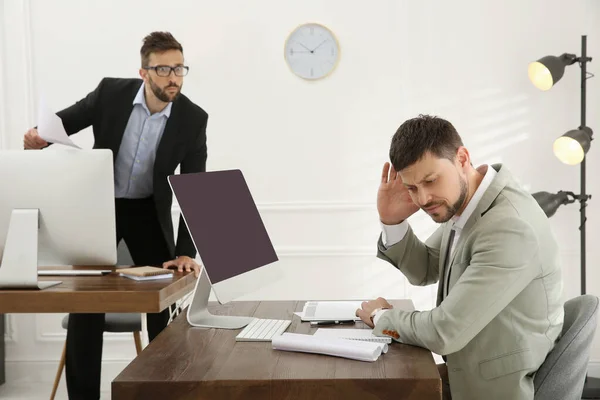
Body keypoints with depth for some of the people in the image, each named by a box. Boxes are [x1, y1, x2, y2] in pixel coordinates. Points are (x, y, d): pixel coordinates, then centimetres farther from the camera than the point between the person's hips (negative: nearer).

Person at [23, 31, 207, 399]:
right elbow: (63, 121, -2)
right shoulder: (111, 92, -17)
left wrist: (185, 252, -24)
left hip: (149, 211, 1)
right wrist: (38, 135, -26)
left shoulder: (193, 119, -17)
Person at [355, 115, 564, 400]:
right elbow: (424, 270, 12)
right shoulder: (462, 199, -2)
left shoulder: (510, 228, -30)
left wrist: (382, 317, -9)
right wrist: (392, 221, -7)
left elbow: (444, 333, -29)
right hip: (467, 369, 7)